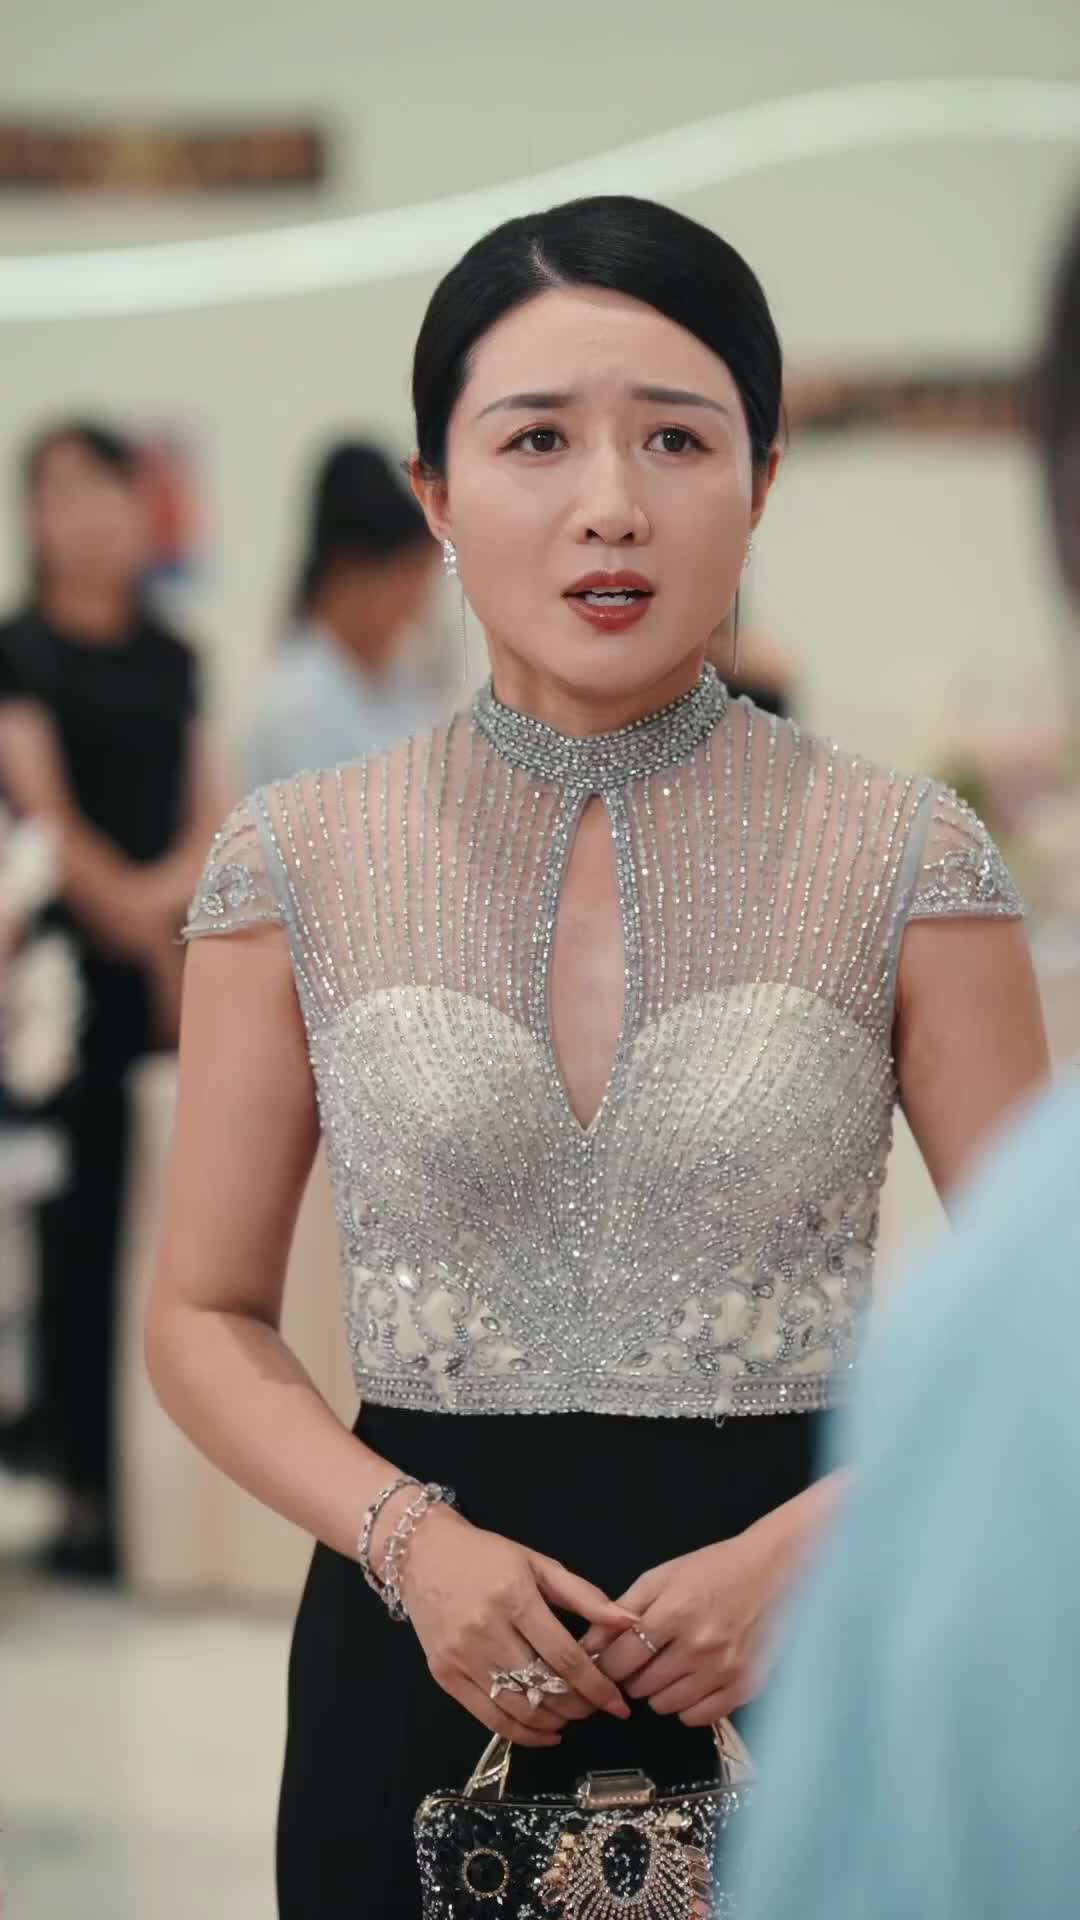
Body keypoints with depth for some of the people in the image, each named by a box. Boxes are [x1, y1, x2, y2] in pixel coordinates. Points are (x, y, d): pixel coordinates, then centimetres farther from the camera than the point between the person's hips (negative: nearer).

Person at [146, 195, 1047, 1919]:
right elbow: (206, 1316, 5)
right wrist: (409, 1538, -12)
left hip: (797, 1657, -1)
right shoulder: (302, 864, 1)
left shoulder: (907, 862, -3)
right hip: (426, 1656, 1)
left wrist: (807, 1545, -15)